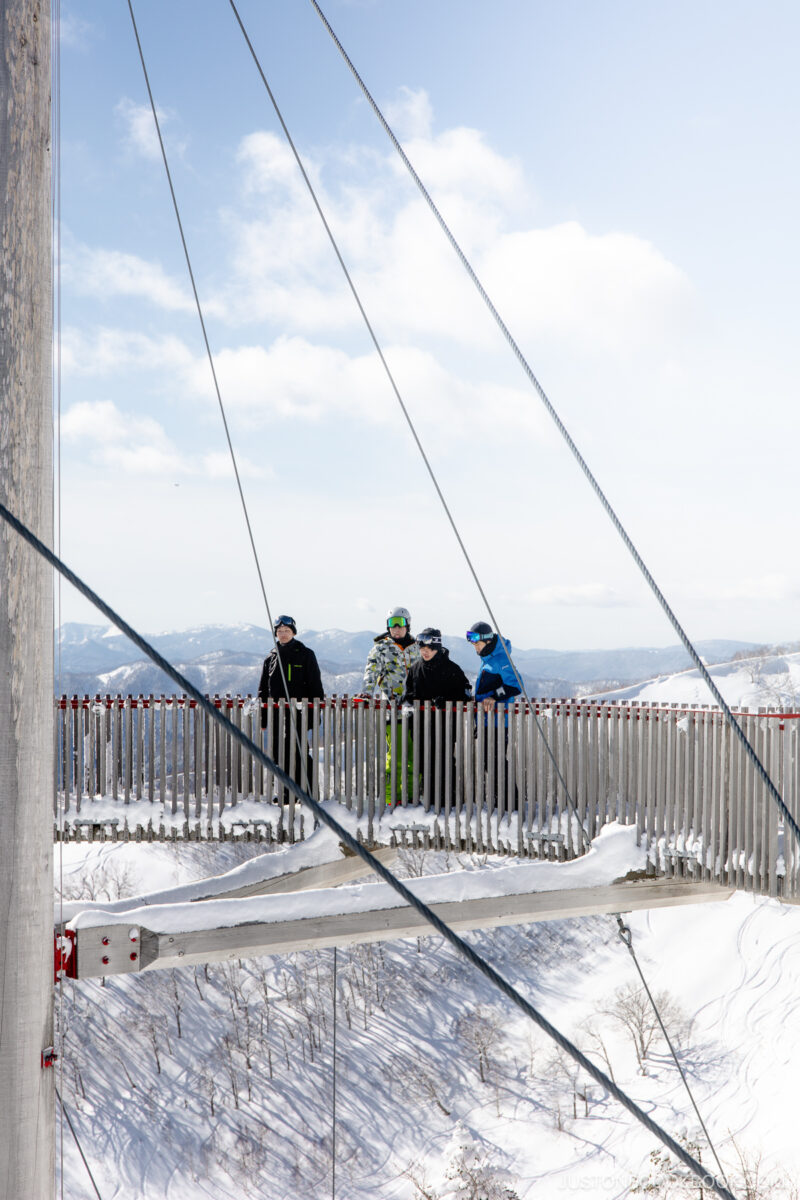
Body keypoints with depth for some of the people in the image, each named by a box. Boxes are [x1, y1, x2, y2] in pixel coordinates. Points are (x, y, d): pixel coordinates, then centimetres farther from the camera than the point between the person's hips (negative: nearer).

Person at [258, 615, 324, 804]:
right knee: (278, 754, 4)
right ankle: (286, 793, 14)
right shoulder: (271, 657, 14)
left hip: (298, 711, -4)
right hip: (276, 712, 4)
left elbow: (315, 686, 1)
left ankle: (306, 791, 1)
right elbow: (263, 689, 17)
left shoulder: (305, 655, 3)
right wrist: (263, 717, 10)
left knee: (297, 752, -7)